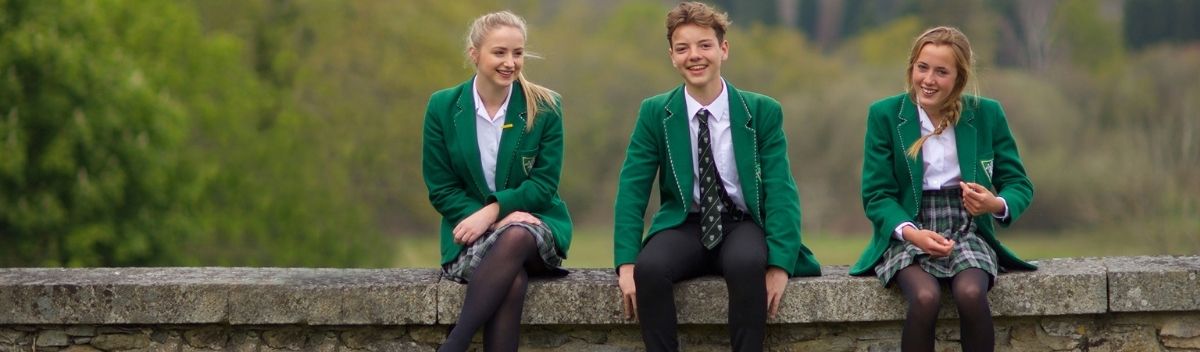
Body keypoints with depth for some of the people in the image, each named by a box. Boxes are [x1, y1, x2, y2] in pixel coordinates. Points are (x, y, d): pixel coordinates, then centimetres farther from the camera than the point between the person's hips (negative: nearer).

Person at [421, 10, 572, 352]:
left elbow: (545, 184, -3)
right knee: (512, 280, -36)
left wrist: (492, 211, -20)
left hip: (534, 224, 0)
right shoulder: (443, 107, 0)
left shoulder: (545, 107, 0)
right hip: (472, 231, 0)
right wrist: (500, 220, -15)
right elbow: (440, 189, 1)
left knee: (514, 238, -38)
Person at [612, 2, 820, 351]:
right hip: (684, 226, 1)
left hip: (742, 225, -1)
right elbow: (632, 191, -2)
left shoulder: (763, 111, -1)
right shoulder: (654, 113, 2)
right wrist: (626, 264, -15)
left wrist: (779, 264, -19)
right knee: (649, 267, -33)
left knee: (747, 264, -36)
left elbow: (781, 191, -5)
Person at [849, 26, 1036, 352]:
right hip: (907, 235, -1)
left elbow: (1019, 185, 7)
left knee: (971, 294, -33)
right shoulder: (884, 115, 0)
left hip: (967, 235, 1)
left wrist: (997, 205, -18)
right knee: (925, 298, -33)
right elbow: (877, 195, -1)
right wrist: (911, 233, -22)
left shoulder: (987, 115, 4)